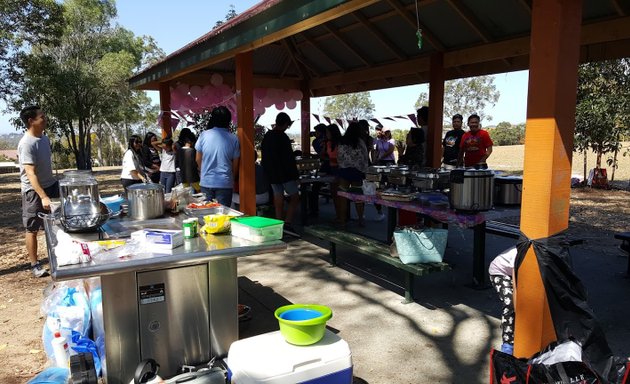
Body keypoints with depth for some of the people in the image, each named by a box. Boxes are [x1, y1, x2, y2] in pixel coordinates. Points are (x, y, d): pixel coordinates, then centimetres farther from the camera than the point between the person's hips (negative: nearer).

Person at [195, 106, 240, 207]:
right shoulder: (233, 139, -5)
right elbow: (235, 164, 1)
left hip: (206, 182, 2)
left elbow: (198, 159, 6)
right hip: (225, 183, -2)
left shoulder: (204, 135, -3)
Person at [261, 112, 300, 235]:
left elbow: (264, 155, 17)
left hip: (272, 174, 7)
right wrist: (294, 173, -9)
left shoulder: (266, 136, 9)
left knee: (278, 199, 10)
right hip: (285, 174, -7)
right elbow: (289, 158, -16)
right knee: (295, 197, 1)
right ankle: (287, 224, -9)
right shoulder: (283, 137, -15)